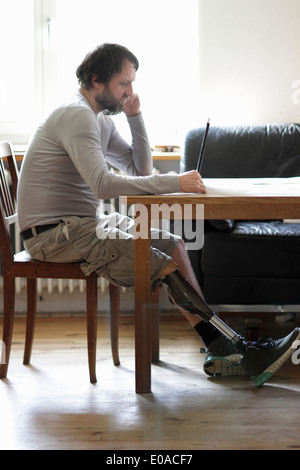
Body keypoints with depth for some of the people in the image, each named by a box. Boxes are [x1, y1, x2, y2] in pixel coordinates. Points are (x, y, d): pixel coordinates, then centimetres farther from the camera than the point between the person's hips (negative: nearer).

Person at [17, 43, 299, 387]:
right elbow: (103, 185, -29)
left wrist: (134, 116, 2)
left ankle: (220, 356, -6)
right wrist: (175, 183, -27)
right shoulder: (76, 115, -16)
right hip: (54, 233, -10)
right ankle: (235, 350, -13)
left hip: (83, 224, 10)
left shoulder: (100, 119, 16)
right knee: (164, 265, -20)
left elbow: (141, 170, 13)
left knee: (174, 245, 0)